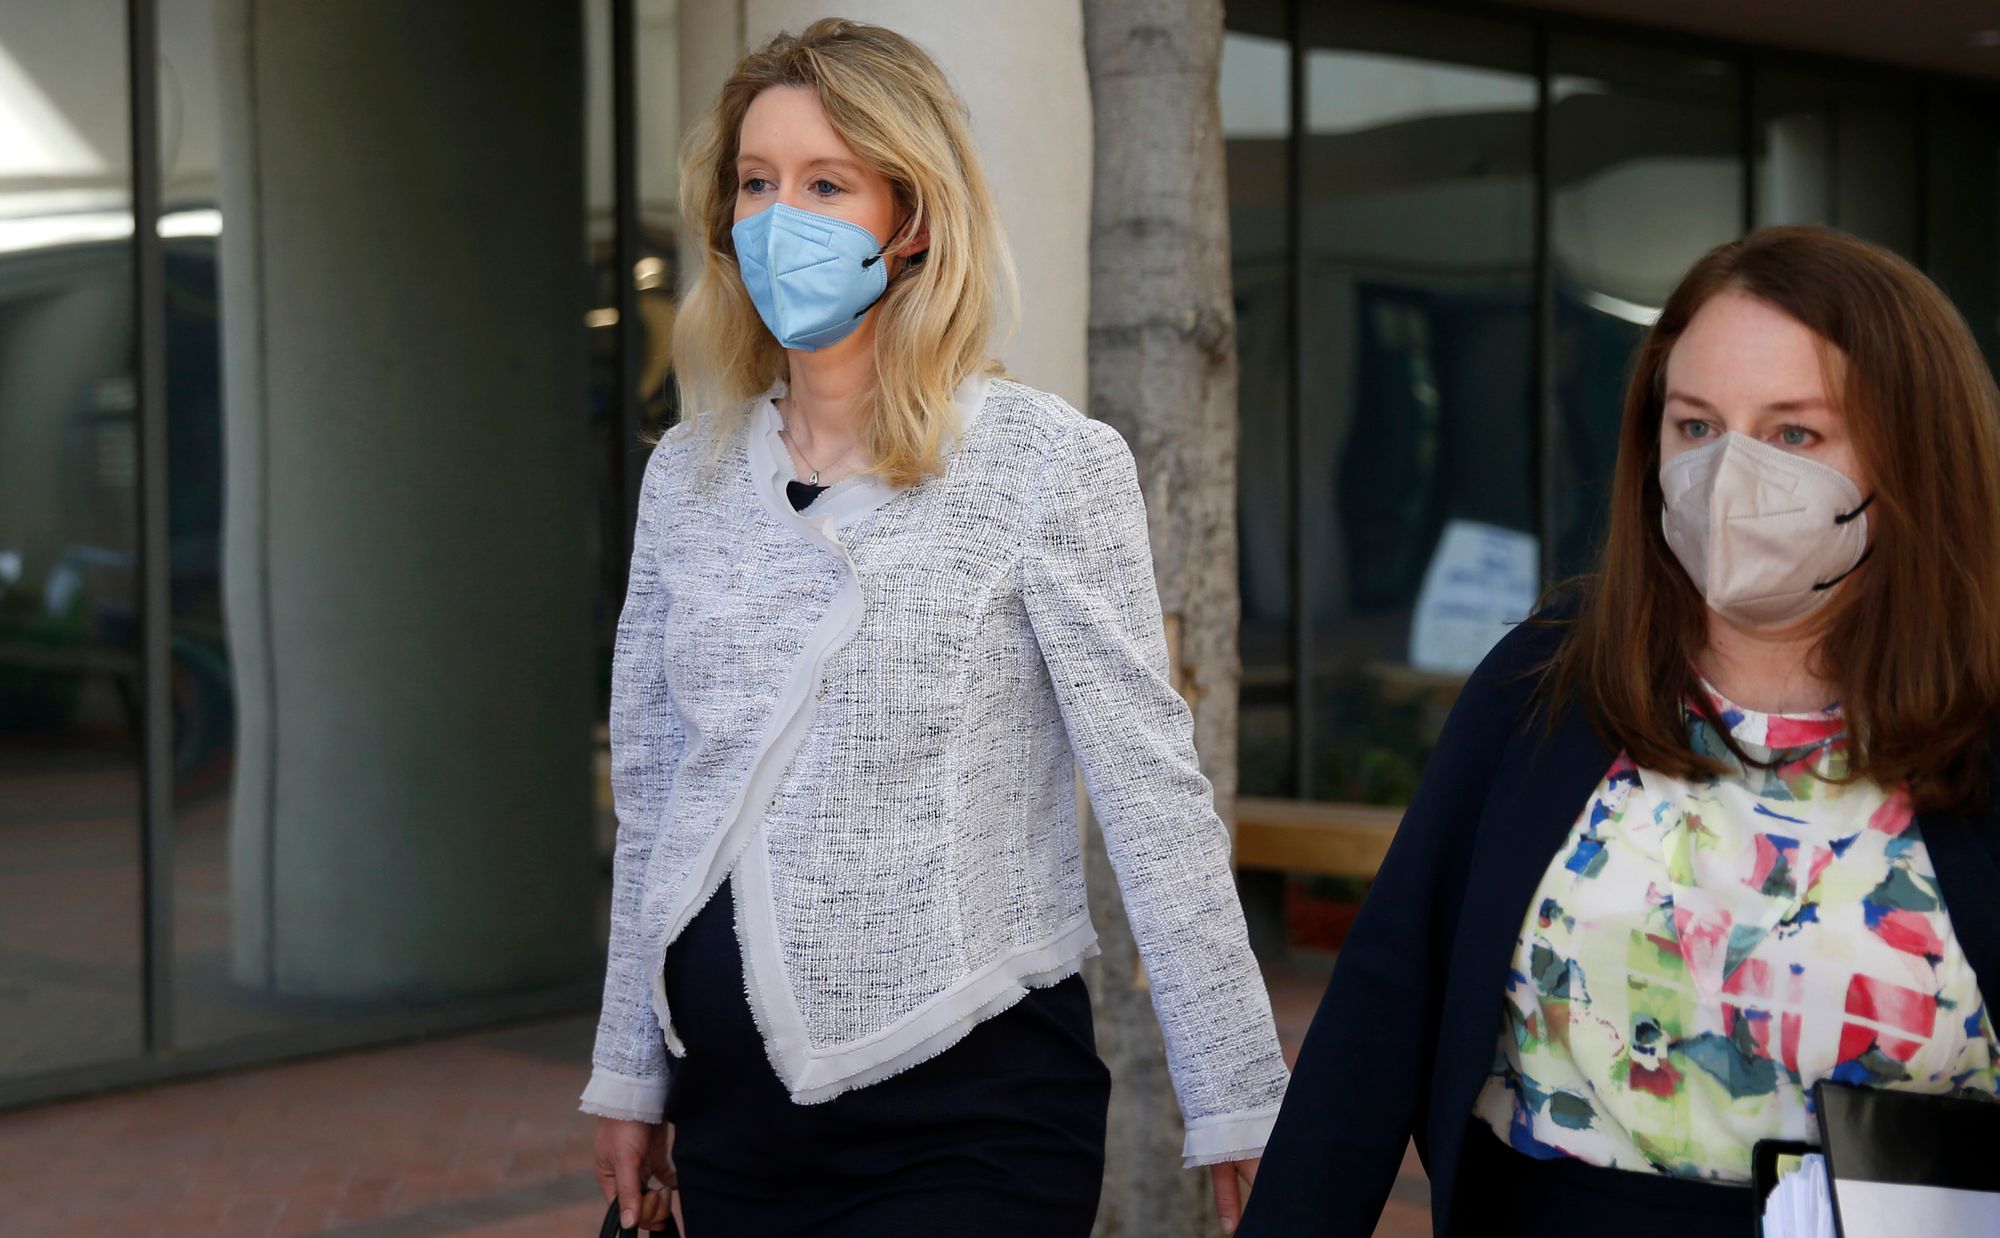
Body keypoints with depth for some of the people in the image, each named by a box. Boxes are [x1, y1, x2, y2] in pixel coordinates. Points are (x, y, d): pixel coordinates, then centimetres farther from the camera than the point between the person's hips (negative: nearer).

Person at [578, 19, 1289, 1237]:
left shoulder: (1049, 466, -8)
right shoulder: (689, 473, 6)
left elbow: (1155, 801, -9)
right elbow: (652, 800, 13)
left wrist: (1239, 1111, -10)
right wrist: (632, 1075, 15)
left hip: (967, 1109, -4)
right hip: (733, 1099, 5)